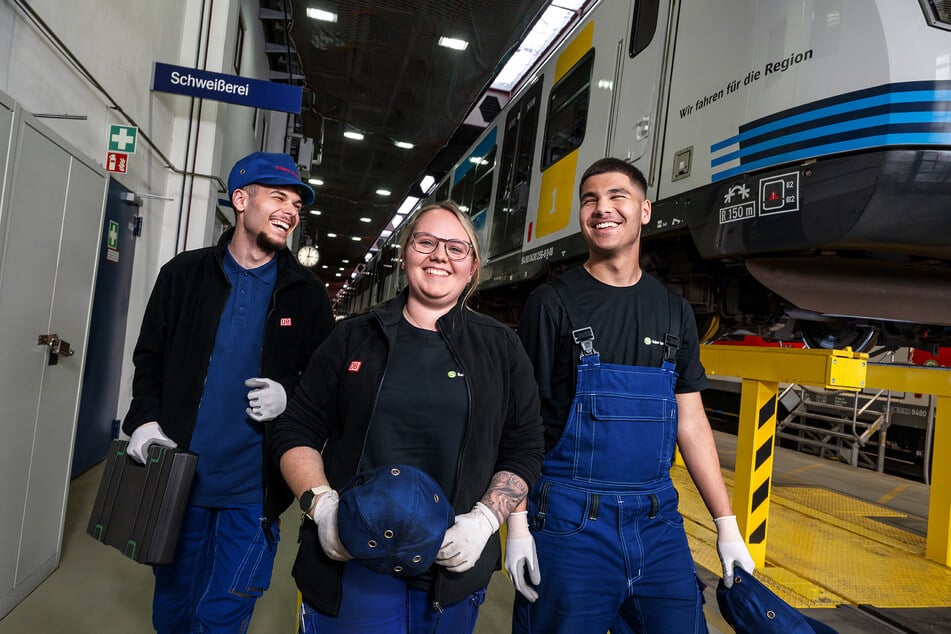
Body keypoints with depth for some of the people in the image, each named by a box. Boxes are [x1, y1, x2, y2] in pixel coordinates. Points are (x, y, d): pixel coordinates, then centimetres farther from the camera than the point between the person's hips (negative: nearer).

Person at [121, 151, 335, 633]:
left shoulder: (308, 294, 1)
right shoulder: (184, 273, 3)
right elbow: (150, 355, 9)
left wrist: (289, 395, -14)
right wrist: (145, 419, -6)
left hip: (253, 490, -2)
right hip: (179, 478, 2)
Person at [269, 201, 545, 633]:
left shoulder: (501, 349, 5)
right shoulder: (353, 338, 4)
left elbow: (523, 451, 5)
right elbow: (297, 432, 6)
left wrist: (485, 519, -9)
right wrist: (321, 504, -10)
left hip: (454, 563, 1)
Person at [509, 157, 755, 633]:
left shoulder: (674, 312, 9)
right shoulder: (552, 303, -3)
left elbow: (691, 423, 10)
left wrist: (727, 526, 6)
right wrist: (517, 523, -11)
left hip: (657, 522, 4)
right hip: (569, 520, -3)